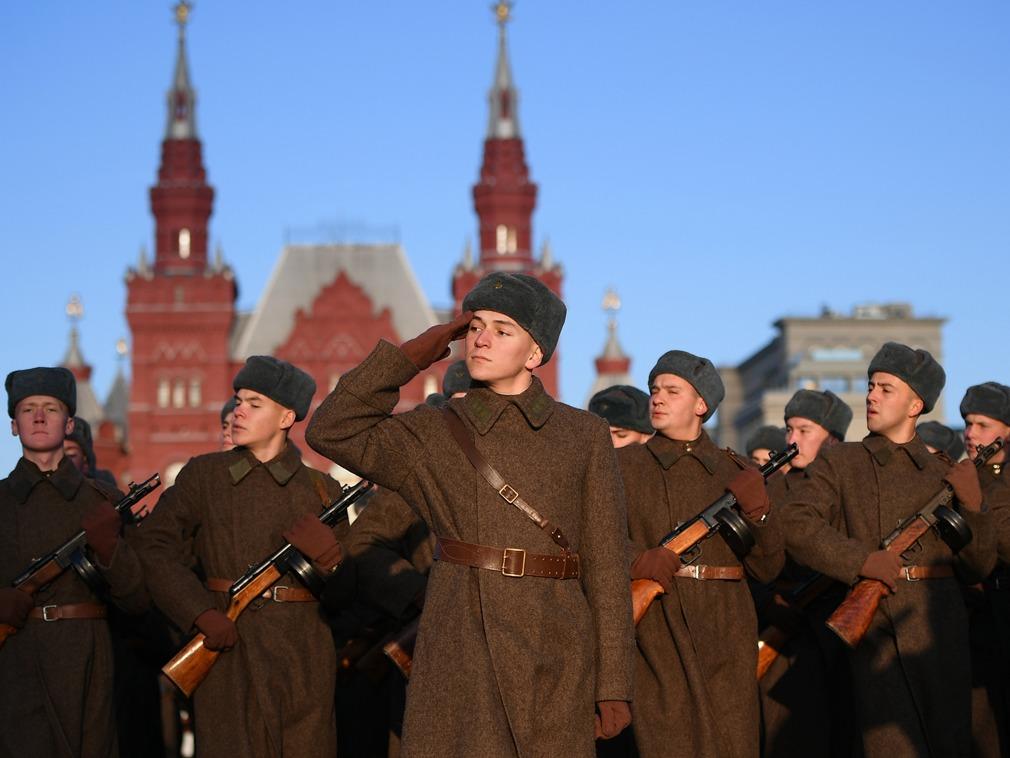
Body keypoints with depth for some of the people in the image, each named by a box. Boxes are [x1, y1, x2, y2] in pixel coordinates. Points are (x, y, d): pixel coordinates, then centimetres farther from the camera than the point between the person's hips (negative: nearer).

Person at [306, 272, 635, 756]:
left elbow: (606, 570, 4)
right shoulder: (435, 434, 9)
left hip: (552, 661, 0)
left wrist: (614, 686, 0)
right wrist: (412, 357, -2)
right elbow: (331, 432, -6)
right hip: (458, 655, 0)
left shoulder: (583, 436, 7)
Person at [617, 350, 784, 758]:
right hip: (654, 632, -2)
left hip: (726, 636, 2)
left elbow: (767, 568, 10)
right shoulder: (625, 465, 10)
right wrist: (635, 559, -18)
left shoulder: (735, 471, 14)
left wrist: (757, 513, -7)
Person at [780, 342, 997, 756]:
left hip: (941, 629, 3)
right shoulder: (838, 464, 7)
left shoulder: (943, 474, 14)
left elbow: (978, 567, 13)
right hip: (877, 627, -3)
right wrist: (862, 560, -18)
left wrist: (972, 505, -3)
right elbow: (794, 522, -9)